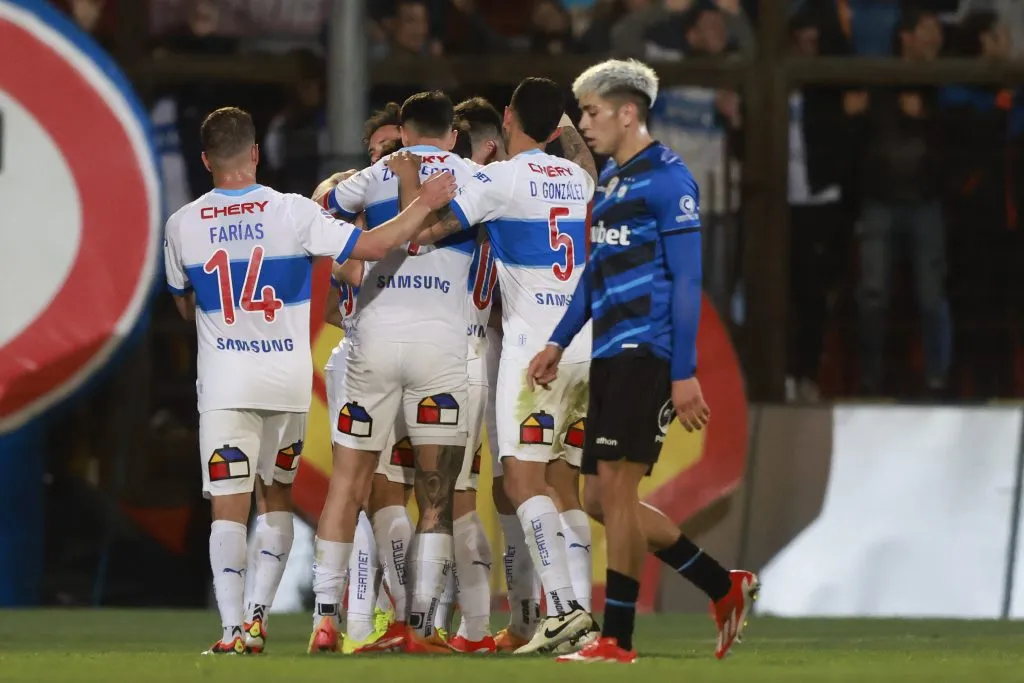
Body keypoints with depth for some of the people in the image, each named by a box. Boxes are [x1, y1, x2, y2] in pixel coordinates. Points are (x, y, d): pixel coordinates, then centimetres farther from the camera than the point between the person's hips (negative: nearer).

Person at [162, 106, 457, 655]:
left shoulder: (182, 226, -2)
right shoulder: (292, 213, -9)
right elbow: (373, 246, -10)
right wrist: (425, 204, 0)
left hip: (224, 382, -1)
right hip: (288, 381, 1)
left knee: (229, 506, -1)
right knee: (275, 497, 16)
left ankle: (232, 628, -11)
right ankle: (258, 616, 9)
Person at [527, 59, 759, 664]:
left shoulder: (667, 179, -9)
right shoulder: (610, 181, 18)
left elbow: (686, 280, -13)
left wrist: (685, 373, -17)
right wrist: (559, 344, 23)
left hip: (646, 352, -9)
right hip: (610, 357, 9)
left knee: (616, 486, -11)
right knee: (602, 499, 8)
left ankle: (618, 642, -7)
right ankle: (726, 590, 17)